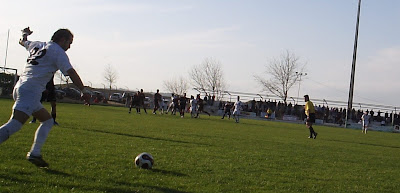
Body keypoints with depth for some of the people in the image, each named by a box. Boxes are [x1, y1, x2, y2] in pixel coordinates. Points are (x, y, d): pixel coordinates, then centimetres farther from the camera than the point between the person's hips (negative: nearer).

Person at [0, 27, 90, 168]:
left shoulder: (37, 45, 22)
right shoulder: (58, 51, -1)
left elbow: (22, 42, 44)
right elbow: (71, 72, -11)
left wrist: (25, 34, 65)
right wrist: (84, 91, -10)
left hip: (20, 88, 9)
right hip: (30, 91, -9)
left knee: (48, 121, 17)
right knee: (14, 124, -23)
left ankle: (34, 154, 9)